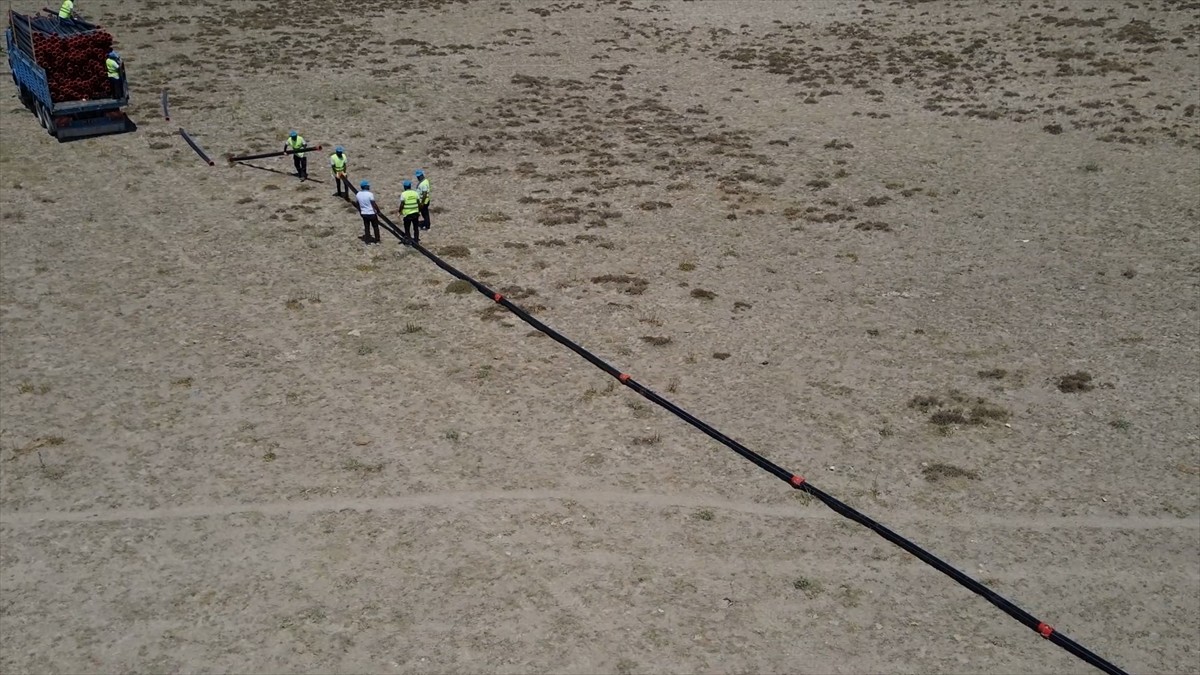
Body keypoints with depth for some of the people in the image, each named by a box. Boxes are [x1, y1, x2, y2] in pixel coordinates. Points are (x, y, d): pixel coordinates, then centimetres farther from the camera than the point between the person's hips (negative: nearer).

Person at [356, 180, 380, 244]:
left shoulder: (358, 194, -2)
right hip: (372, 213, -5)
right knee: (375, 226, 12)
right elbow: (374, 204, -18)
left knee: (366, 227, 15)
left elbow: (358, 205, 8)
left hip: (364, 213, 5)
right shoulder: (370, 194, -20)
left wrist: (360, 212, 22)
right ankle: (377, 240, 20)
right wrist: (378, 211, -5)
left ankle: (367, 240, 20)